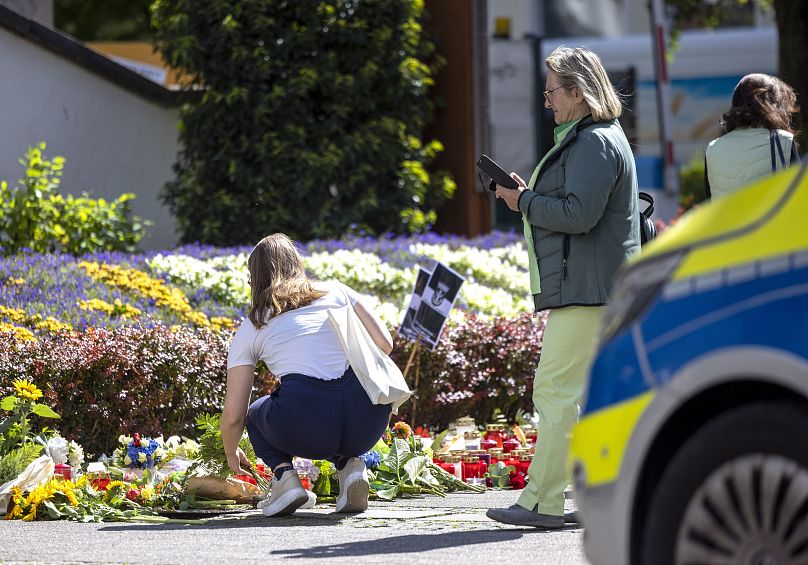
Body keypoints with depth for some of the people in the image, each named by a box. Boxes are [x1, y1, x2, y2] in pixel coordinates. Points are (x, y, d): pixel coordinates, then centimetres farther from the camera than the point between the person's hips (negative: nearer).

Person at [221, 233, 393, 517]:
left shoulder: (250, 329, 18)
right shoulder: (336, 291, 21)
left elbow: (233, 416, 18)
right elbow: (384, 344, 14)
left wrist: (232, 454, 38)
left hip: (306, 427, -2)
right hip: (369, 423, 2)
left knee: (256, 414, 33)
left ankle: (284, 473, 3)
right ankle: (349, 464, 9)